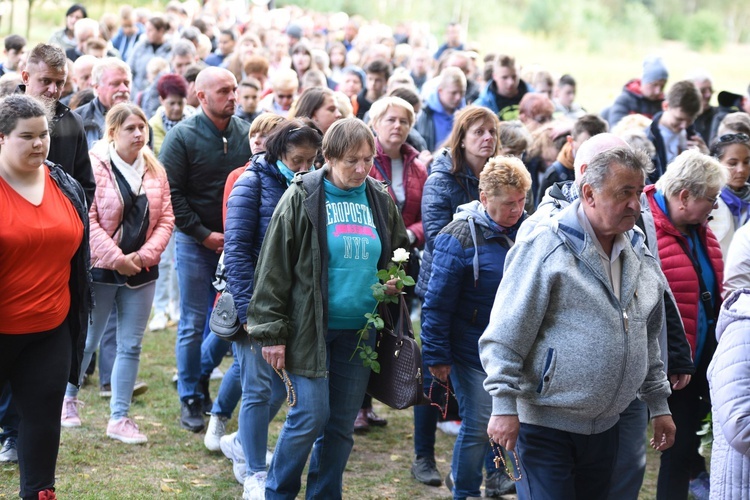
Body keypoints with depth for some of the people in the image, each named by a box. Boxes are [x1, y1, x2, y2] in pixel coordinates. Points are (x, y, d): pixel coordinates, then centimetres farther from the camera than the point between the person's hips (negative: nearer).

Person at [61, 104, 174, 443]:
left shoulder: (154, 170, 5)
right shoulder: (95, 165, -11)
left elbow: (166, 219, 4)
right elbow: (87, 219, -16)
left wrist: (145, 255, -9)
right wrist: (117, 259, -17)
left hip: (141, 271, 4)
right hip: (100, 270, -4)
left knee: (131, 346, 5)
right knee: (88, 341, 8)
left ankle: (120, 418, 13)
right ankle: (68, 398, 32)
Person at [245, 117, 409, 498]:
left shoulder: (381, 201, 7)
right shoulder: (302, 198, -7)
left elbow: (399, 253, 24)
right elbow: (273, 267, -6)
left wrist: (395, 280, 1)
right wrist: (271, 331, -9)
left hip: (358, 331, 5)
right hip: (309, 328, -5)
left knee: (341, 425, 9)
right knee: (310, 416, -8)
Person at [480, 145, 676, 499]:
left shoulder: (638, 255, 8)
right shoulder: (547, 247, -14)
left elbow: (648, 339, 19)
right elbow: (504, 335, -16)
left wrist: (658, 405, 18)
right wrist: (504, 407, -20)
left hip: (604, 426, 7)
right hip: (544, 422, -7)